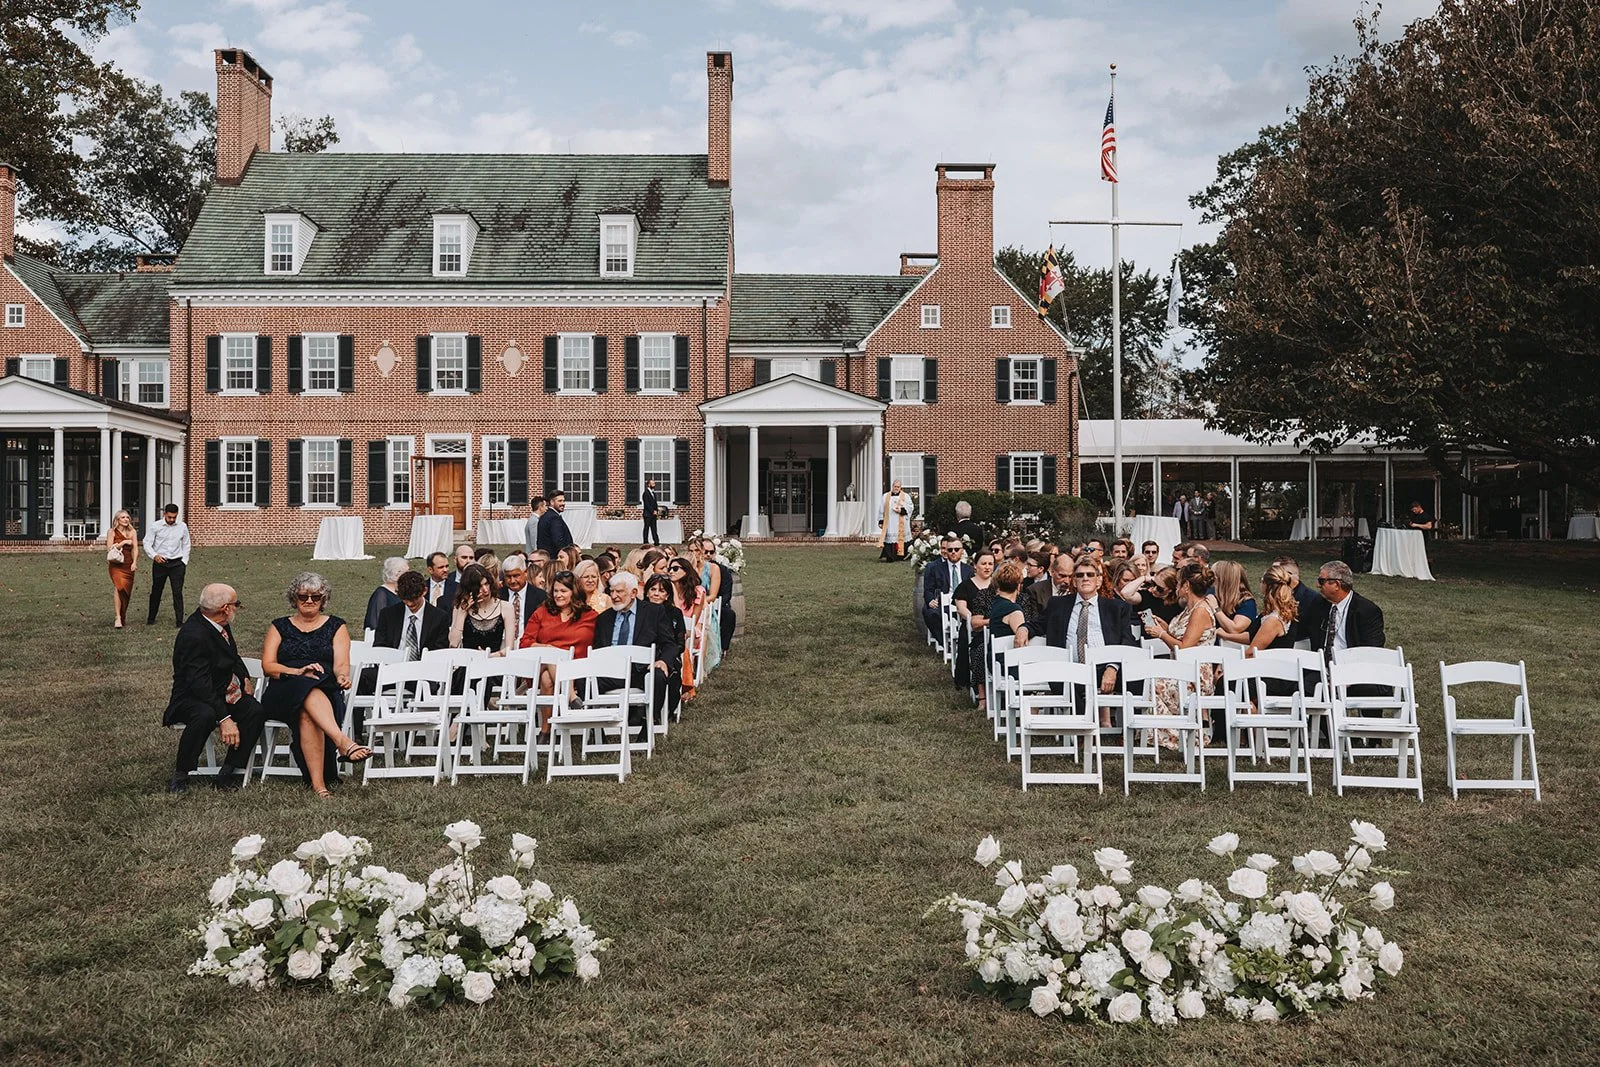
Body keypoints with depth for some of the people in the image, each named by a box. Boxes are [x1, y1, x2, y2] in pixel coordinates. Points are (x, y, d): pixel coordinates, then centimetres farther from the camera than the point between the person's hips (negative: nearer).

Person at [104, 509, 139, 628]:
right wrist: (123, 542, -11)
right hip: (116, 564, -3)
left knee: (127, 591, 6)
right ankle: (117, 618, -24)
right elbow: (109, 548, -4)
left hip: (128, 565, 3)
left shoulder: (132, 532, 10)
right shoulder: (112, 532, 3)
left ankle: (123, 616, 26)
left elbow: (135, 548, 3)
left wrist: (134, 562, -10)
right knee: (119, 587, -22)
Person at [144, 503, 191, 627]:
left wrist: (184, 562, 5)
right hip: (160, 563, 0)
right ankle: (151, 619, 24)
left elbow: (186, 545, 12)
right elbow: (147, 544, -3)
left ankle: (180, 621, -3)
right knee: (156, 592, 10)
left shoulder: (182, 527, 5)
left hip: (177, 564, 0)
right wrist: (154, 556, -21)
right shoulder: (155, 526, -1)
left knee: (178, 593, -4)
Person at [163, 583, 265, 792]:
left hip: (225, 693, 8)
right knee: (205, 716, -39)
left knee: (256, 711, -19)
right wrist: (224, 718, -34)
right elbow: (200, 684, -29)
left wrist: (243, 677, 8)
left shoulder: (219, 625, 3)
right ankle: (180, 775, -19)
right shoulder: (193, 635, -24)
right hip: (192, 699, -8)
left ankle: (227, 773, -12)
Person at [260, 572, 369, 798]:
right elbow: (267, 665, 6)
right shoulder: (280, 627, 21)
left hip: (326, 691, 0)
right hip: (284, 693, 0)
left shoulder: (336, 626, 18)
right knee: (309, 693, -38)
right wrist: (298, 672, -12)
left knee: (307, 714, -36)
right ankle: (343, 741, -58)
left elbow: (341, 664, 4)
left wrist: (342, 677, -21)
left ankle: (318, 782, -45)